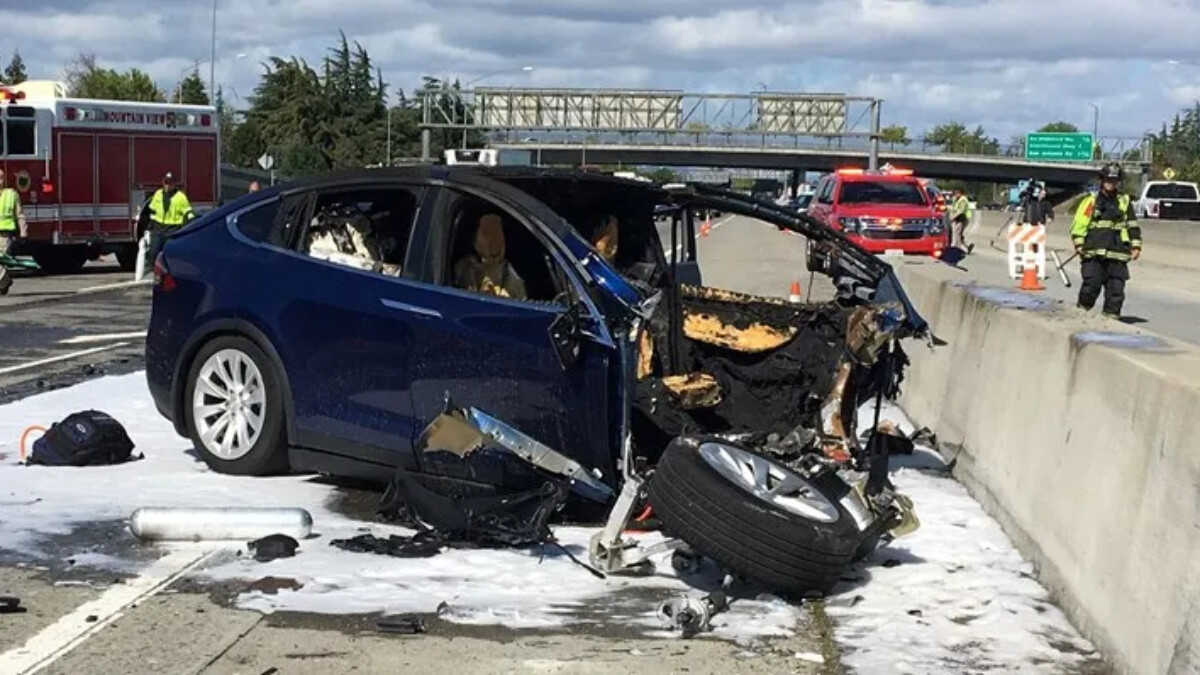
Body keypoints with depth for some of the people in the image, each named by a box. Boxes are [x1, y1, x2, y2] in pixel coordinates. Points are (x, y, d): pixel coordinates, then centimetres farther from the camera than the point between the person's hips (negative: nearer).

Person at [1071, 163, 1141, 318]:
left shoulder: (1124, 202, 15)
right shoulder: (1091, 201, 5)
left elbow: (1133, 226, 19)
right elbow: (1079, 223, 2)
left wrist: (1136, 246, 11)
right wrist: (1079, 243, -7)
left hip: (1117, 254, 3)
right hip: (1094, 253, -3)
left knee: (1116, 288, 0)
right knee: (1091, 285, -7)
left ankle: (1111, 316, 5)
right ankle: (1082, 311, 9)